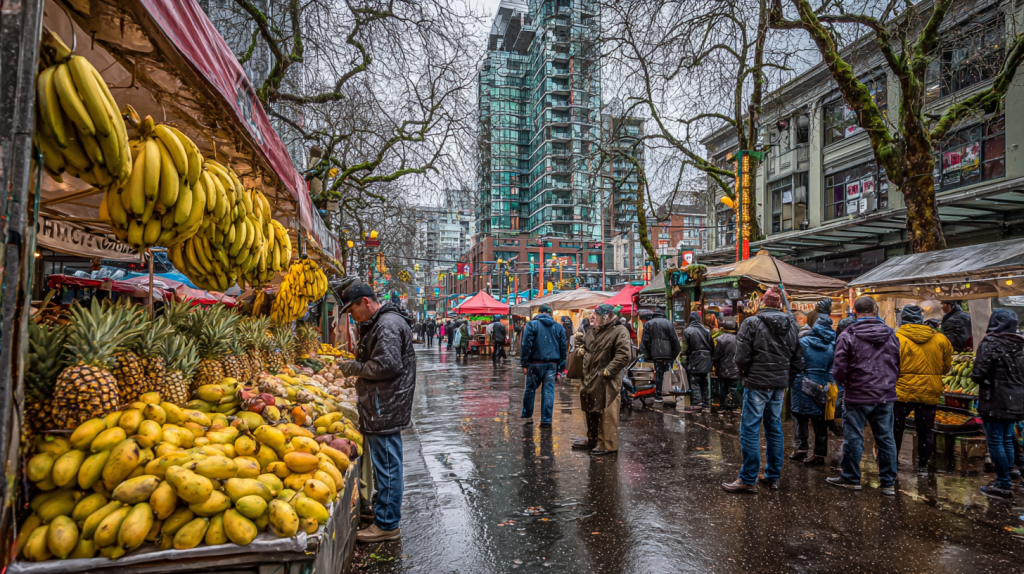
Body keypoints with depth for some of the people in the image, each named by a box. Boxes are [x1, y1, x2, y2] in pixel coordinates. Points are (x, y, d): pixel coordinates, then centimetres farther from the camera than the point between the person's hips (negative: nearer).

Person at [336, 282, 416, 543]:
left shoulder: (388, 324, -17)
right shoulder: (378, 323, 18)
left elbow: (387, 365, -24)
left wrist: (353, 367, -12)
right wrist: (353, 367, 11)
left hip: (385, 410, -11)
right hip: (382, 408, 11)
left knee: (387, 466, -1)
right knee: (385, 465, 20)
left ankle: (387, 525, 8)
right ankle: (383, 510, 32)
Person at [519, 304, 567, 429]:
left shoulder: (532, 324, -3)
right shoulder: (559, 327, 9)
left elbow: (526, 345, -8)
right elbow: (563, 347, 9)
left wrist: (524, 363, -4)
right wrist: (561, 366, 12)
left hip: (536, 363, -2)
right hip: (552, 364, 3)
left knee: (530, 389, 12)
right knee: (549, 391, 4)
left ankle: (527, 416, 24)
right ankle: (546, 420, 2)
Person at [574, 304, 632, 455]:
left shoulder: (619, 331, -12)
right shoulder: (592, 331, 15)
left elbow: (623, 356, -20)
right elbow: (586, 349, 30)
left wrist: (607, 371, -22)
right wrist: (580, 344, 6)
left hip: (606, 381, -9)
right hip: (590, 379, 9)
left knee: (607, 413, -4)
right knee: (591, 411, 18)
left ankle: (608, 444, 7)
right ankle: (592, 439, 33)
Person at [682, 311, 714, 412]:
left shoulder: (687, 331, -11)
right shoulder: (706, 330, 8)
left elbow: (685, 347, -12)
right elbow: (712, 346, 10)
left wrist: (684, 353, 6)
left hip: (694, 361, -6)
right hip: (706, 361, 6)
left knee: (694, 382, -4)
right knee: (704, 382, 13)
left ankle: (697, 403, -11)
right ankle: (706, 403, 17)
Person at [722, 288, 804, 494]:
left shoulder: (751, 323, -10)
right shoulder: (791, 326, 8)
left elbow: (742, 357, -14)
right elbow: (798, 360, 8)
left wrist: (745, 375, 4)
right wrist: (785, 378, 15)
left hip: (757, 384, -6)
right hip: (779, 385, 6)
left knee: (750, 430, -1)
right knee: (774, 429, 15)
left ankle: (748, 480, 2)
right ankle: (773, 477, 23)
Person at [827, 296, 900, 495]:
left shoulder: (847, 336, -11)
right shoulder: (891, 335, 4)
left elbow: (839, 369, -12)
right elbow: (898, 365, 9)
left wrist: (845, 383, 8)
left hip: (858, 396, -4)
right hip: (886, 397, 4)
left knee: (853, 438, 6)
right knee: (885, 439, 11)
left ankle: (851, 479, 17)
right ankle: (888, 483, 17)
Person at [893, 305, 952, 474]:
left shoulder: (897, 338, -13)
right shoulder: (940, 339, 0)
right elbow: (946, 367, 11)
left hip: (902, 392, -3)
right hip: (929, 393, 3)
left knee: (895, 429, 10)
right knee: (926, 431, 16)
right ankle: (923, 465, 22)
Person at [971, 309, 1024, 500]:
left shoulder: (990, 344, -16)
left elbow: (978, 375, -20)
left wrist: (974, 376, 1)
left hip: (995, 402, -8)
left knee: (995, 441, 0)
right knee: (1007, 440, 17)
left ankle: (1003, 485, 4)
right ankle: (1007, 480, 24)